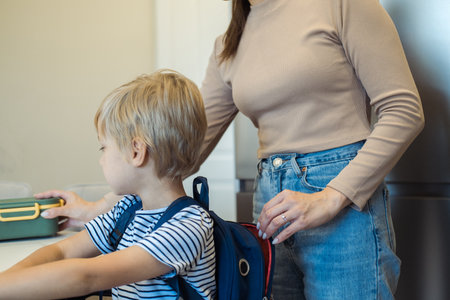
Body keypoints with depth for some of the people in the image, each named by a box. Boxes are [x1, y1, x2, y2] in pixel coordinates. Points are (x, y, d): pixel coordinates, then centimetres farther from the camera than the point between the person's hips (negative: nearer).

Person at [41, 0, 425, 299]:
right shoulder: (229, 46, 13)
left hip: (346, 208, -5)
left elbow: (404, 111, -8)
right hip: (271, 205, 6)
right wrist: (98, 210, 6)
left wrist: (330, 199, -17)